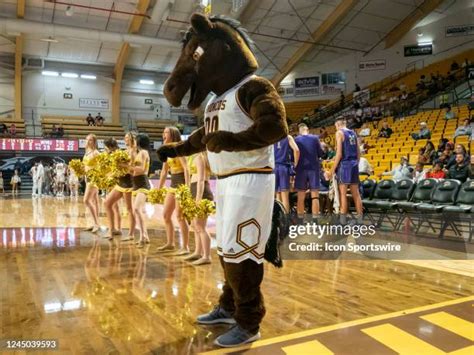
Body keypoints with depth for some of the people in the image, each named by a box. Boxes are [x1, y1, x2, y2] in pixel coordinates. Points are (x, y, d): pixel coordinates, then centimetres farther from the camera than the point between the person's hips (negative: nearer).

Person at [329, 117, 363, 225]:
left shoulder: (339, 133, -6)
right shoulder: (353, 133, 15)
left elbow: (339, 153, -14)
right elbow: (358, 152, 16)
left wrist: (333, 169, -9)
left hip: (344, 164, -7)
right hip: (354, 164, 7)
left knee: (343, 193, -3)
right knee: (356, 193, 10)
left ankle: (343, 219, -3)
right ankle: (360, 218, 13)